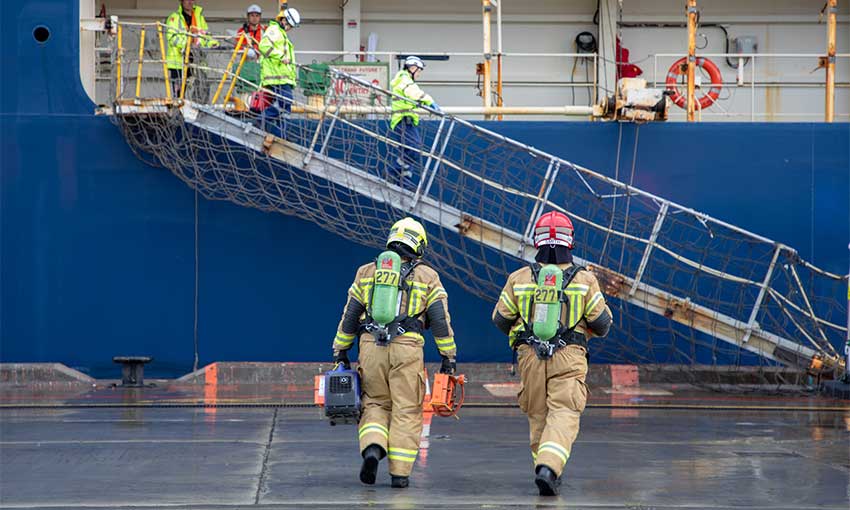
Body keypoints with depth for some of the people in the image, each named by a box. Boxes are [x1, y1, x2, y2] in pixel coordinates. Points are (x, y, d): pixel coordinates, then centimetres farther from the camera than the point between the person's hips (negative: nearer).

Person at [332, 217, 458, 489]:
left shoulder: (367, 272, 14)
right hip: (407, 348, -2)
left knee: (375, 404, 14)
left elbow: (350, 314, 12)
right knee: (406, 411, 5)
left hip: (371, 346, 2)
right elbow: (440, 319, 3)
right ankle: (400, 472, 2)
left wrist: (340, 350, 18)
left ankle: (373, 449, -12)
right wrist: (449, 357, 8)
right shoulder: (427, 276, 8)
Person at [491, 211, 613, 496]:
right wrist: (596, 331, 24)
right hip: (569, 357, -2)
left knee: (538, 416, 15)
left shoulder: (520, 278, 0)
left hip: (530, 355, 2)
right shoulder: (585, 280, -2)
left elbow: (500, 320, 5)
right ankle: (549, 467, -27)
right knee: (563, 415, -6)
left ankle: (546, 472, 22)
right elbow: (602, 321, 1)